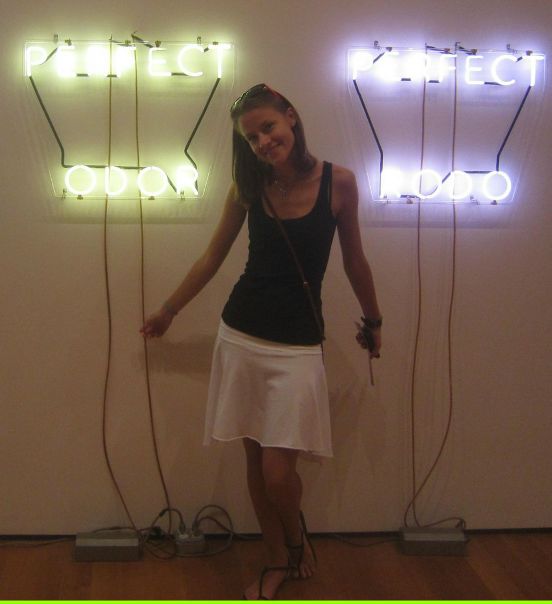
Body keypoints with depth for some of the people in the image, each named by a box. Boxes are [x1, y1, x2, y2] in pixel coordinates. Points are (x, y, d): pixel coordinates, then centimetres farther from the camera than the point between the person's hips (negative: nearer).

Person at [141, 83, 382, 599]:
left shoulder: (338, 183, -7)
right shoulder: (248, 187, 0)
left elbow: (353, 259, 6)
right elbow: (212, 257, 12)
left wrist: (372, 319, 18)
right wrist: (168, 311, 20)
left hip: (297, 345, -3)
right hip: (240, 336, 3)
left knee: (278, 473, -7)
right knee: (255, 463, 10)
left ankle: (296, 537, 28)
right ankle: (278, 561, 31)